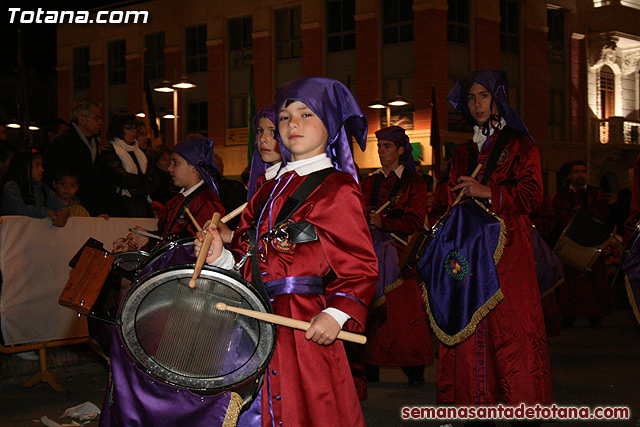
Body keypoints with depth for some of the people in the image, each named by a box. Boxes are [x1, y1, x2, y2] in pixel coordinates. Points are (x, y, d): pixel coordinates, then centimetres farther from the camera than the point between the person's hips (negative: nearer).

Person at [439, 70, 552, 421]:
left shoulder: (519, 145, 8)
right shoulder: (463, 154, 22)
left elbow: (532, 195, -3)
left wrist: (488, 193, -12)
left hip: (507, 248, -4)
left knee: (512, 327, -11)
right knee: (470, 327, -4)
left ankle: (523, 406, -6)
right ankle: (477, 405, -1)